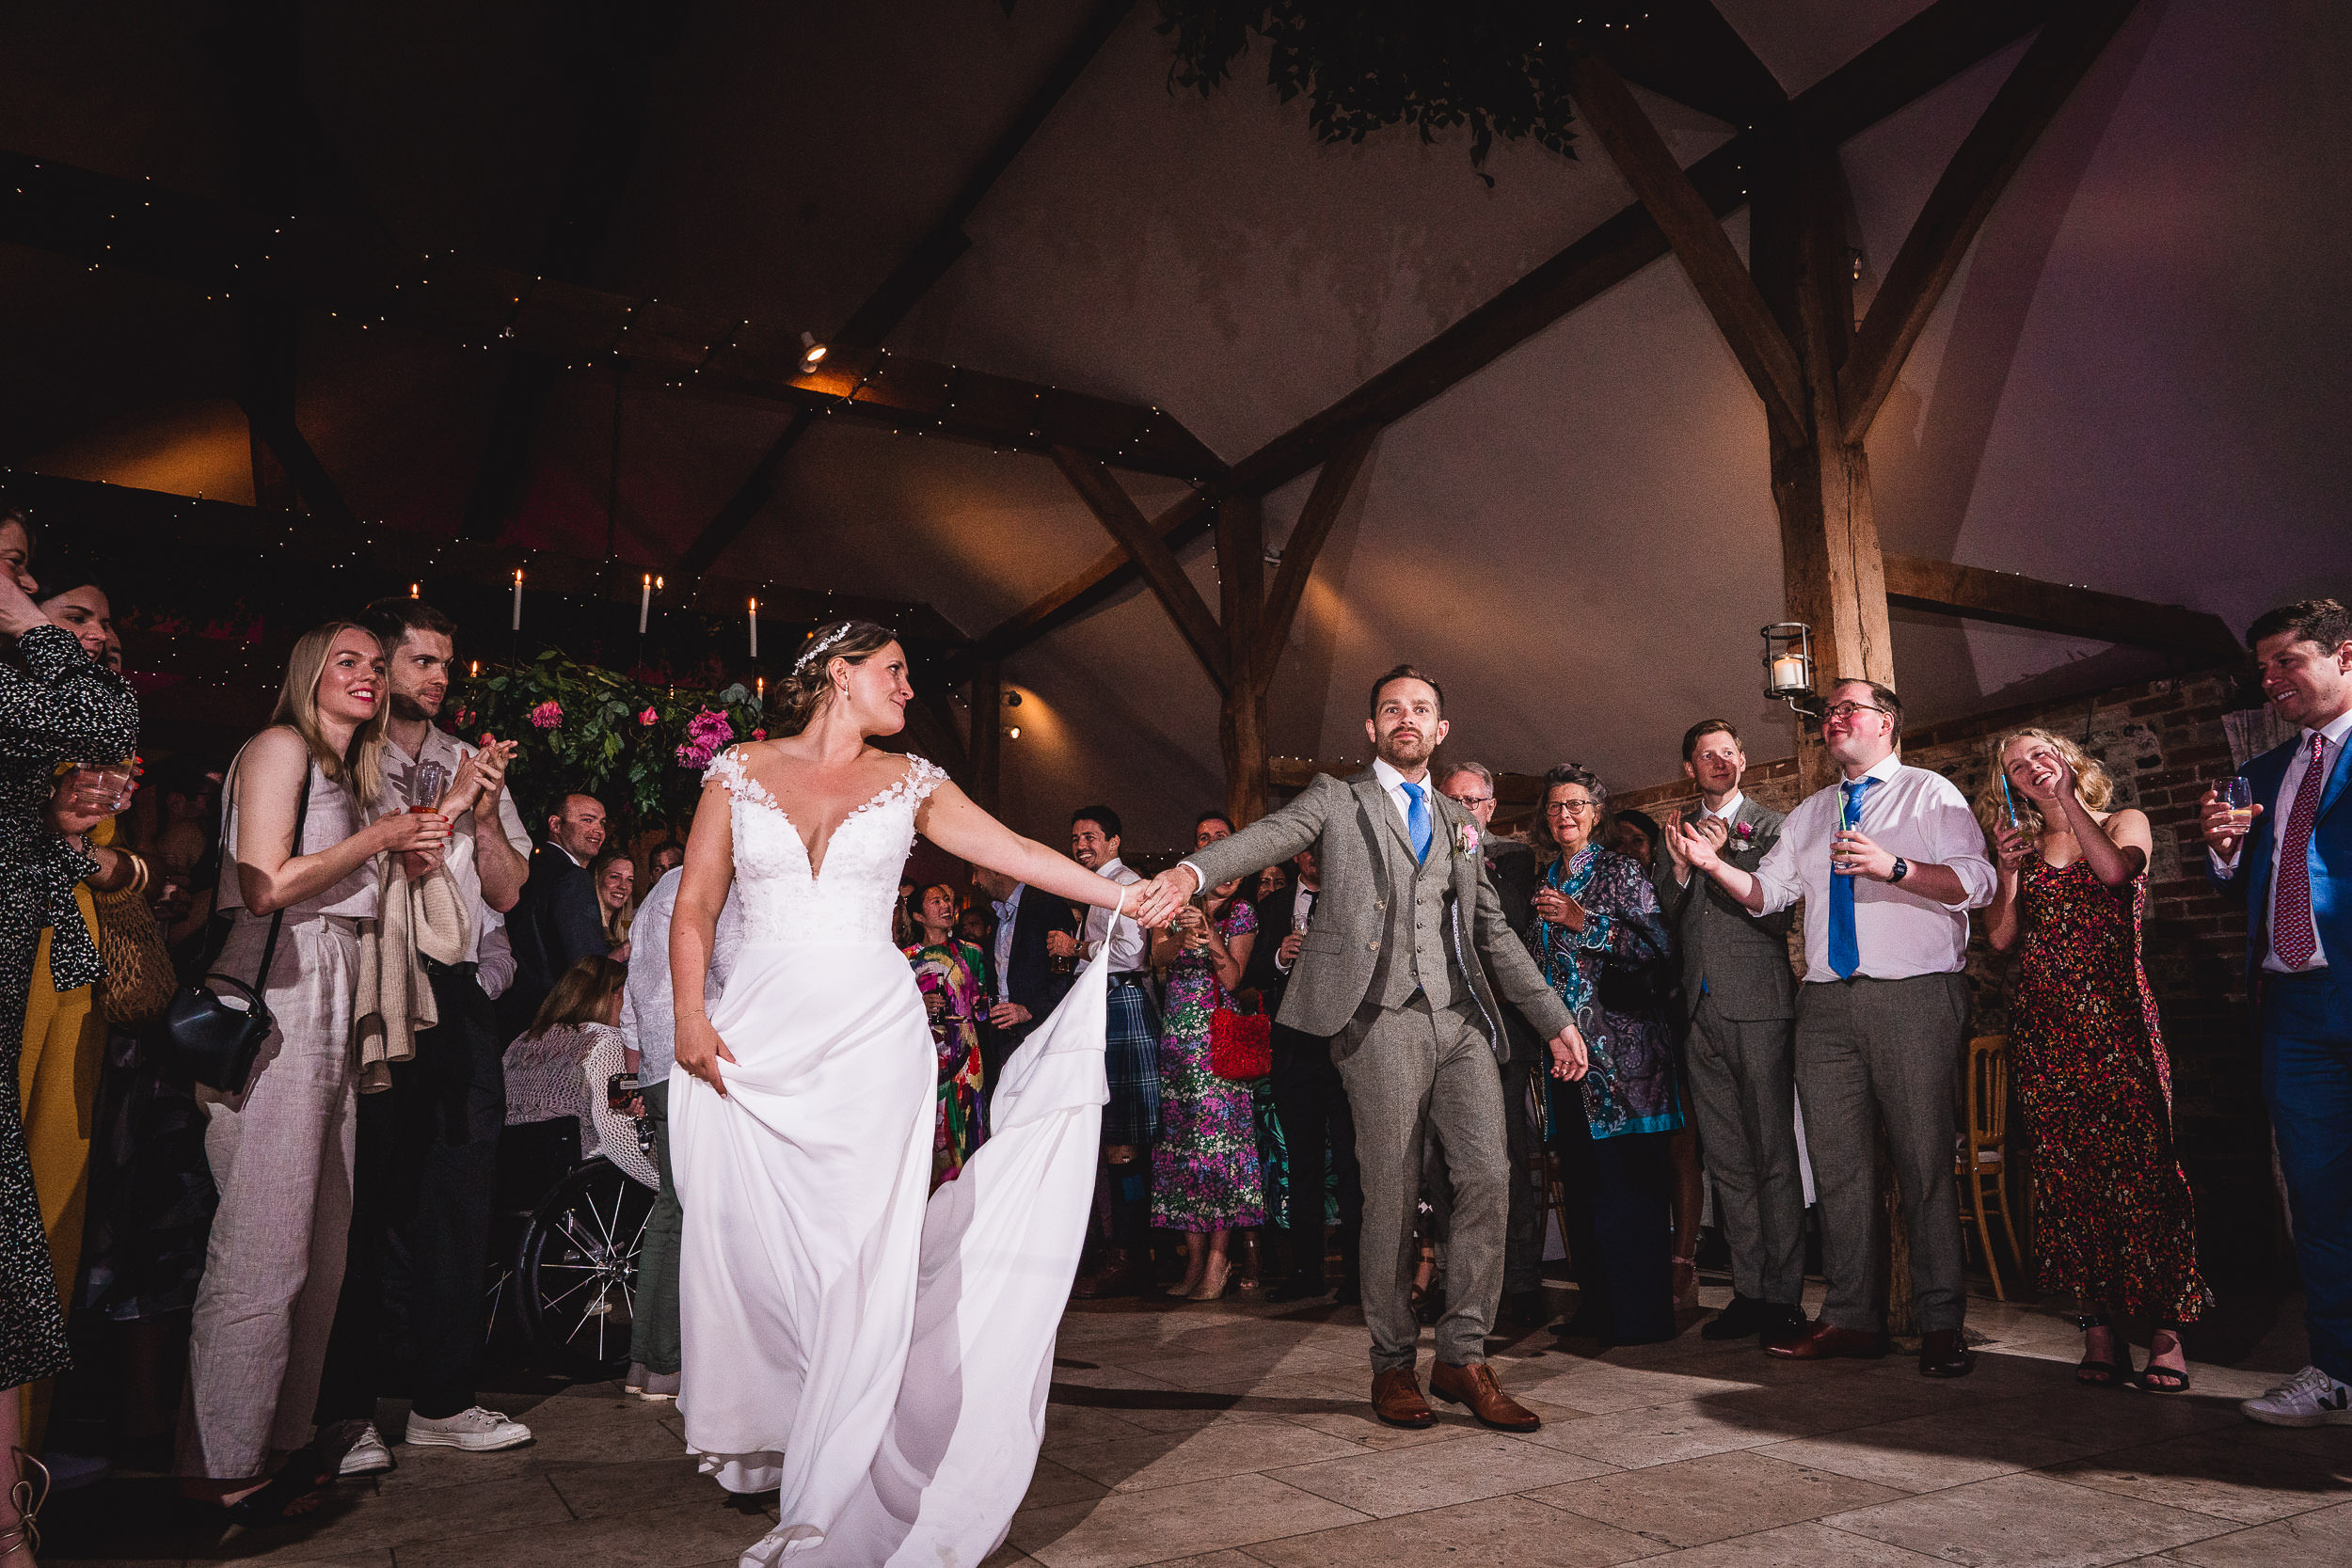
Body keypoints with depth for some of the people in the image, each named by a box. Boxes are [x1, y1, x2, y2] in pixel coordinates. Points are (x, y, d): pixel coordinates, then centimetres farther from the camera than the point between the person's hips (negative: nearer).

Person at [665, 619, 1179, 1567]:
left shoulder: (909, 783, 9)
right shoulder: (740, 772, 7)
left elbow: (1019, 854, 4)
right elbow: (694, 908, 6)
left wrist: (1127, 898, -2)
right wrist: (690, 1016, -6)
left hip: (872, 1035, 0)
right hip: (756, 1038, 1)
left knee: (861, 1255, -7)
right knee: (745, 1244, 3)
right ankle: (762, 1443, 27)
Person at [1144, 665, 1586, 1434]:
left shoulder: (1457, 822, 24)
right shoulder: (1335, 799, 10)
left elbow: (1493, 932, 26)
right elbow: (1272, 835, -10)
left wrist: (1554, 1018, 21)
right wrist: (1195, 869, -31)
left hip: (1463, 1019, 5)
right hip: (1383, 1018, -4)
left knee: (1488, 1176, -6)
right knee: (1391, 1194, -1)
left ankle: (1462, 1357, 8)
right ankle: (1392, 1364, 14)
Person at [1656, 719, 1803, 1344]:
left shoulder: (1771, 827, 4)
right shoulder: (1676, 833, 17)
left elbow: (1775, 916, -5)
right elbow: (1664, 924, 12)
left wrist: (1722, 858, -15)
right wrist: (1680, 867, -5)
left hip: (1758, 1006, -4)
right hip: (1701, 1010, 4)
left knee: (1773, 1156, -2)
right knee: (1726, 1160, 7)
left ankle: (1783, 1297, 5)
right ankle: (1748, 1291, 15)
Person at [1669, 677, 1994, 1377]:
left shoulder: (1929, 793, 5)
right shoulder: (1809, 813, 22)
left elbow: (1977, 883, -7)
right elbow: (1768, 891, 15)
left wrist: (1893, 867, -21)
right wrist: (1714, 865, -3)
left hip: (1914, 998, -5)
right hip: (1827, 1003, 5)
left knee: (1924, 1160, -4)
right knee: (1838, 1162, 6)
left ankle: (1941, 1325, 6)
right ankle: (1850, 1317, 14)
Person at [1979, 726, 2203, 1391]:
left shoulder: (2125, 823, 10)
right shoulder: (2022, 848, 16)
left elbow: (2115, 869, -14)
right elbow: (2001, 937, 6)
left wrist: (2065, 798, -13)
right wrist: (2007, 870, -6)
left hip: (2114, 1014, -3)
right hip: (2043, 1023, 3)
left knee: (2137, 1162, -9)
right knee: (2067, 1171, 0)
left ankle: (2166, 1333, -2)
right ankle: (2098, 1330, 5)